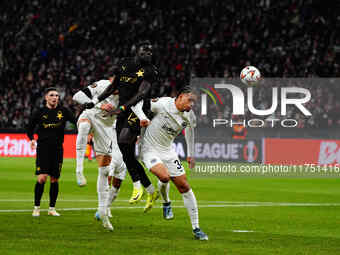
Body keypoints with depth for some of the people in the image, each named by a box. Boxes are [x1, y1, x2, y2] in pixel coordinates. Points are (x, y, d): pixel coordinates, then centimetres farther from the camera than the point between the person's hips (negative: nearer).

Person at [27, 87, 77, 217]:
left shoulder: (63, 111, 4)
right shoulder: (39, 112, 1)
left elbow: (76, 121, -1)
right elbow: (30, 127, 10)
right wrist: (32, 139, -6)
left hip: (57, 149, 2)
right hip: (43, 148, -2)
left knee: (55, 180, 5)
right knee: (42, 178, -13)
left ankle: (52, 208, 17)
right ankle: (36, 207, -1)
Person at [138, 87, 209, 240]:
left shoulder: (189, 116, -4)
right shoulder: (162, 104, -21)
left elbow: (190, 127, 18)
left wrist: (190, 154, 23)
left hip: (168, 151, 5)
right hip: (150, 149, -5)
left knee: (184, 186, -2)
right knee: (164, 176, -30)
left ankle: (196, 228, 6)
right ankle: (166, 202, 6)